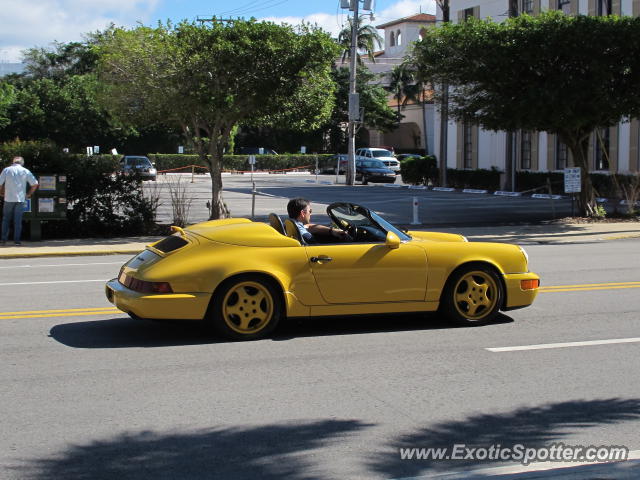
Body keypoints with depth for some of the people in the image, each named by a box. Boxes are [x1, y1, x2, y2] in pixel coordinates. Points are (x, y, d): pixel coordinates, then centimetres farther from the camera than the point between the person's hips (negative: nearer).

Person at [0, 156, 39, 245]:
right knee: (18, 221, 3)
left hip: (9, 199, 0)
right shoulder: (25, 171, 4)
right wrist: (29, 194, 12)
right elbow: (35, 184, 1)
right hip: (20, 199, 0)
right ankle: (17, 240, 0)